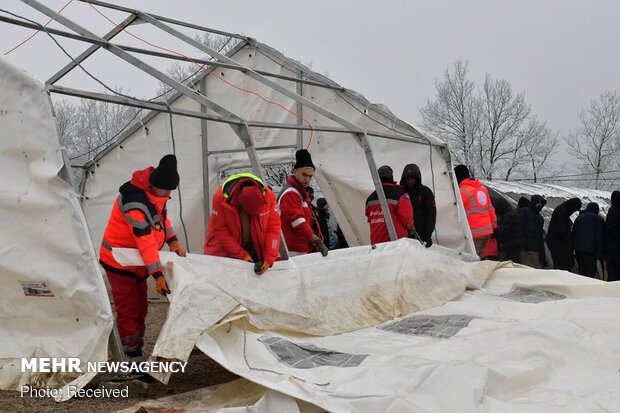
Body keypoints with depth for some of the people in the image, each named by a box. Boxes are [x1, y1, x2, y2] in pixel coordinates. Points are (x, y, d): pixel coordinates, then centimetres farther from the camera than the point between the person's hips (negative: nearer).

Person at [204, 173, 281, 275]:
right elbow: (220, 230, -20)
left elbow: (273, 228, -15)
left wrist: (269, 259, -19)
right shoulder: (221, 197, -26)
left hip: (255, 247, 2)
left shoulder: (268, 195, -21)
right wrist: (241, 255, -18)